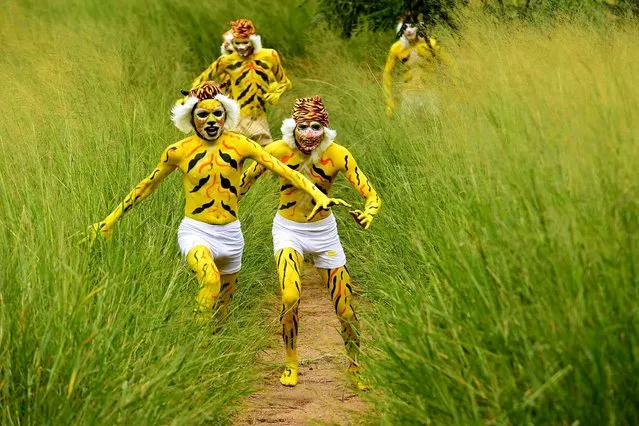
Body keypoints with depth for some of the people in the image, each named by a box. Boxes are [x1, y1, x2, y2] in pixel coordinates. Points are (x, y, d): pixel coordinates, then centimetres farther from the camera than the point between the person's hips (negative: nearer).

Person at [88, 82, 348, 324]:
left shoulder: (239, 146, -1)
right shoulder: (178, 152, -2)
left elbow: (283, 169, -4)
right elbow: (148, 185, 10)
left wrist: (319, 195, -15)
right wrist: (111, 220, 13)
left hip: (230, 234, 3)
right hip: (195, 231, -3)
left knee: (221, 310, 13)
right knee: (210, 280, -34)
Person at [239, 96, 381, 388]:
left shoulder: (338, 155, -19)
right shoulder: (278, 151, -18)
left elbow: (371, 195, -21)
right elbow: (245, 180, 0)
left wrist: (368, 213, -42)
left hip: (324, 232, 1)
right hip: (288, 230, -1)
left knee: (346, 310, 5)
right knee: (290, 298, -25)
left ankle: (355, 366, 31)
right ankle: (291, 363, -1)